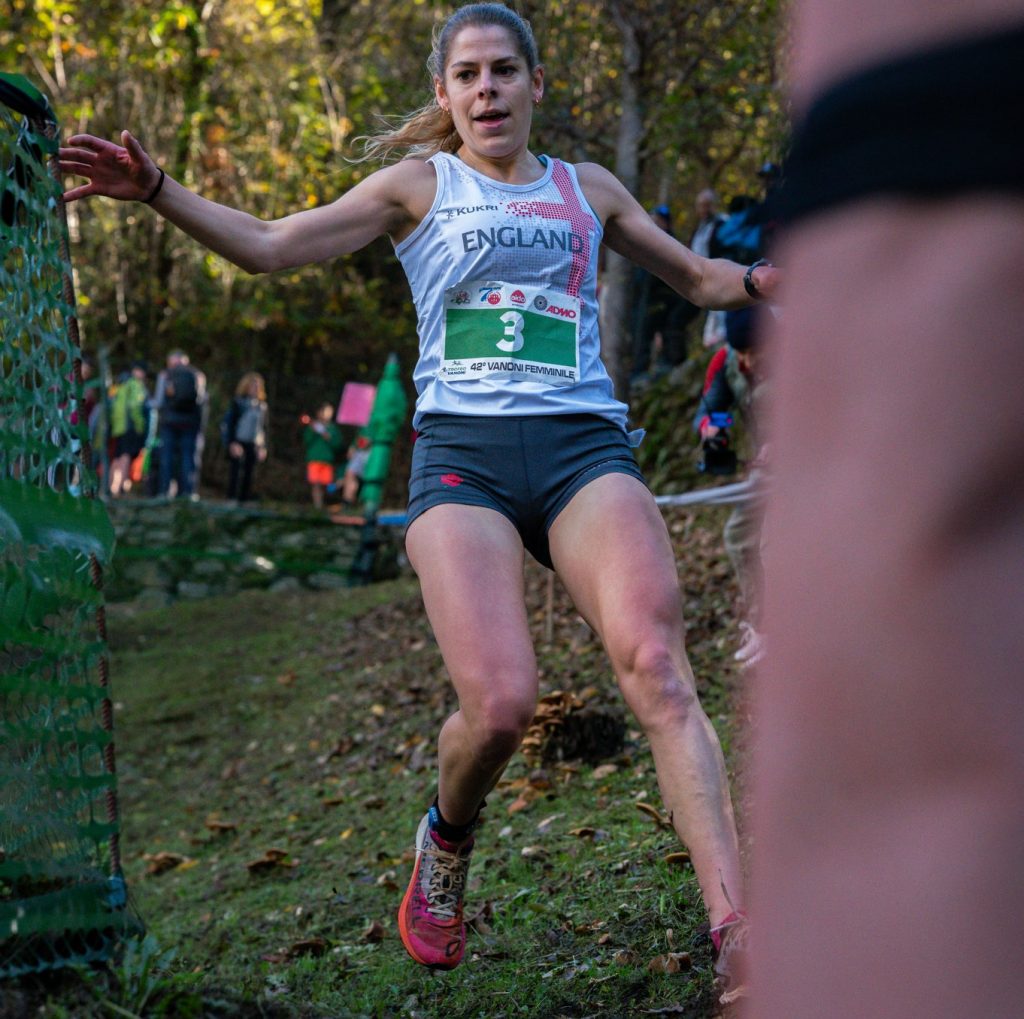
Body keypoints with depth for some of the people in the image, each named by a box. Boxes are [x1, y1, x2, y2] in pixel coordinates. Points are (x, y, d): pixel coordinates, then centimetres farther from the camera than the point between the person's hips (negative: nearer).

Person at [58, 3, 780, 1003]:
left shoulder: (587, 190, 23)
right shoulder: (420, 186, 16)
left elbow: (698, 278, 32)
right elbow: (267, 246, 11)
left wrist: (774, 277, 13)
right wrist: (155, 190, -2)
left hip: (584, 448, 2)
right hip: (462, 454, -1)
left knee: (656, 665, -23)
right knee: (500, 704, -20)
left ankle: (735, 932, -28)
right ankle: (445, 845, 15)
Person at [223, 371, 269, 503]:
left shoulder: (262, 405, 12)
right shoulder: (238, 402, -1)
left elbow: (264, 427, 16)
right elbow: (231, 423, -5)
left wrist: (263, 447, 10)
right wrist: (233, 443, -14)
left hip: (253, 444, 4)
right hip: (238, 443, -4)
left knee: (248, 474, 4)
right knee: (235, 472, -6)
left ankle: (244, 499, 7)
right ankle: (231, 499, -4)